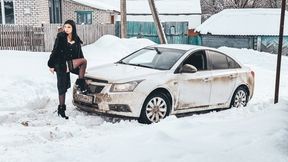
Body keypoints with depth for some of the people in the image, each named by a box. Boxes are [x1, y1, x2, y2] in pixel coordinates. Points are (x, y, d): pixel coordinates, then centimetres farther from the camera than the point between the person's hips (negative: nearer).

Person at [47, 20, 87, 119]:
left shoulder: (76, 40, 5)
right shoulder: (60, 38, -7)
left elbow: (79, 54, 14)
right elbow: (55, 52, -6)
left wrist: (82, 68, 16)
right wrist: (51, 65, -9)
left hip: (70, 65, 4)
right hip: (60, 65, -4)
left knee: (84, 60, -20)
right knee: (62, 87, -2)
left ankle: (80, 83, -10)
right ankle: (61, 108, 10)